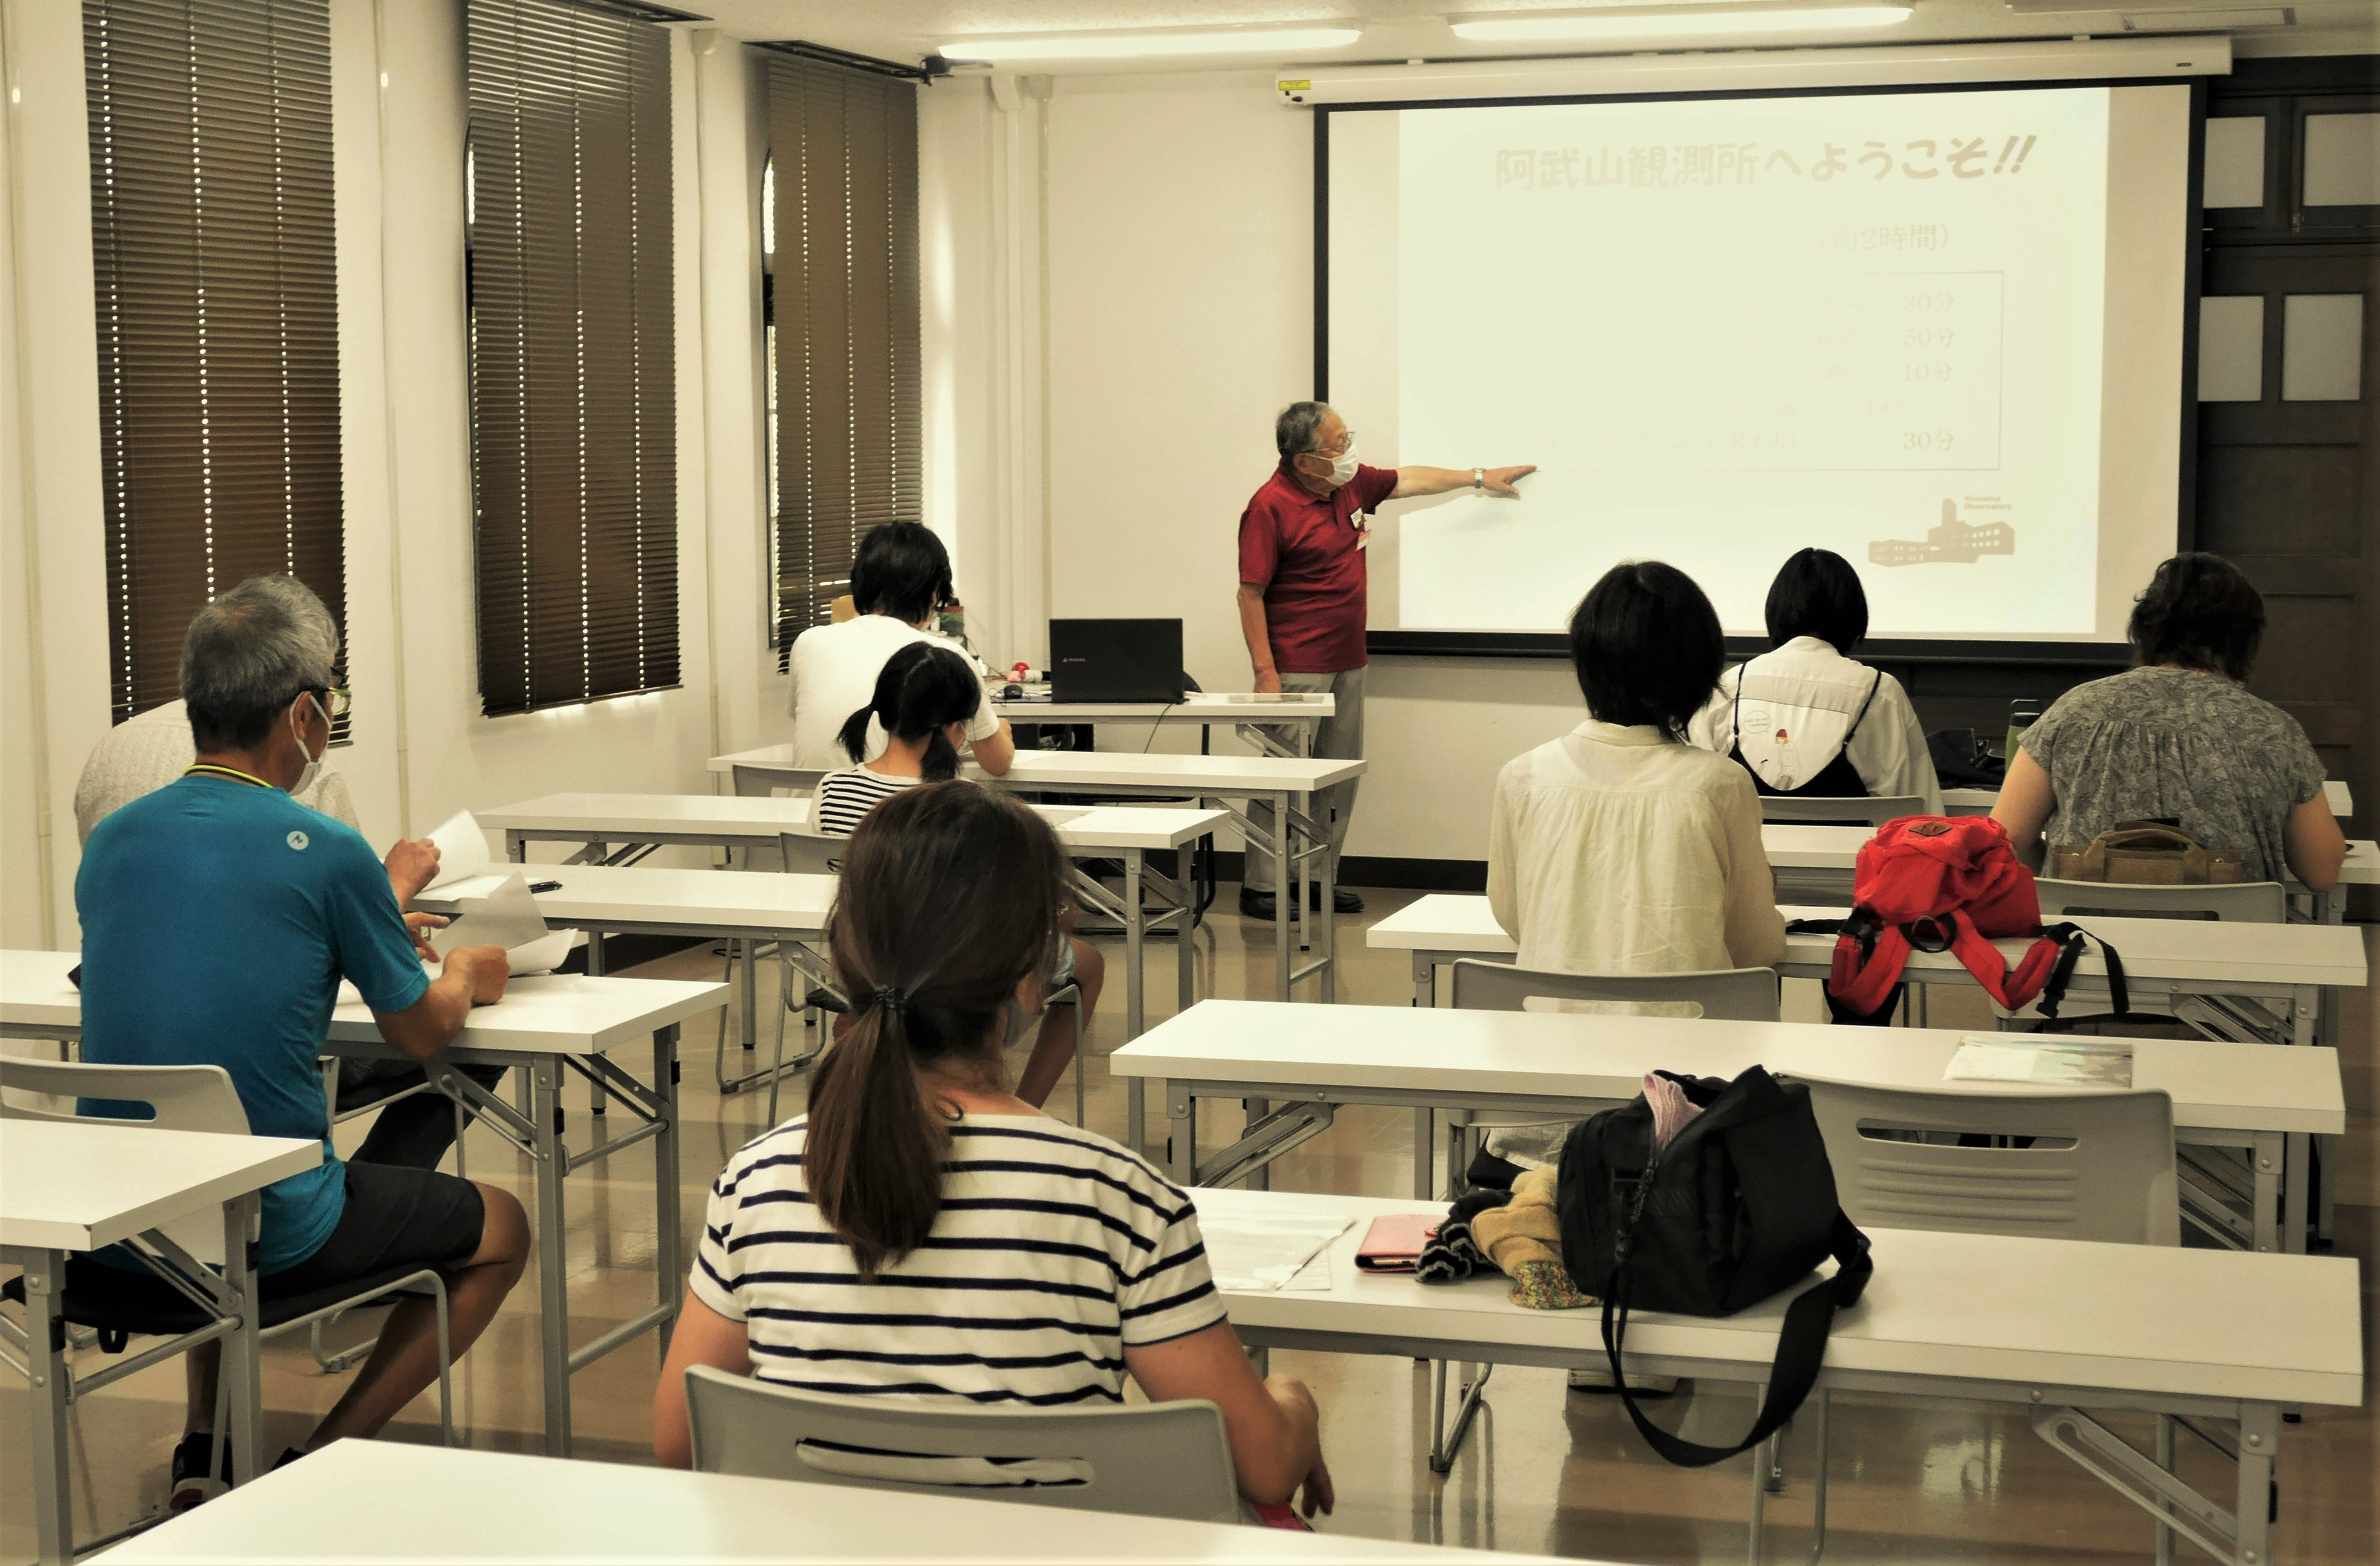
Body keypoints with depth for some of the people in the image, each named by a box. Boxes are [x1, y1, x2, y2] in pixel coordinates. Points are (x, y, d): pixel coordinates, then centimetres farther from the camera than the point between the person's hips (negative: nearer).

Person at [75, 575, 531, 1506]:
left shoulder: (110, 841, 2)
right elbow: (422, 1035, -2)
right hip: (269, 1235, -6)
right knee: (500, 1229, 19)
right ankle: (325, 1459, 8)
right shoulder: (325, 851, -15)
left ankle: (204, 1453, 27)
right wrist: (464, 975, 21)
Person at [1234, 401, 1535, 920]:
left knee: (1340, 778, 10)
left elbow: (1410, 480, 25)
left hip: (1347, 663, 8)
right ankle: (1259, 889, 0)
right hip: (1296, 669, -8)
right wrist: (1264, 672, -20)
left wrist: (1480, 478, 30)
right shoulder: (1270, 507, -15)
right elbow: (1250, 593, -15)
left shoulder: (1351, 483, 7)